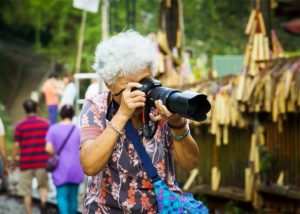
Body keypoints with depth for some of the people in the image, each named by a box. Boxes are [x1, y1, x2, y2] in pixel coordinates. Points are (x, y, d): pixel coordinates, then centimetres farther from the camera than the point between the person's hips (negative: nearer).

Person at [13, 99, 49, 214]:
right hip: (42, 162, 2)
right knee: (43, 185, 18)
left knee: (26, 192, 9)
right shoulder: (46, 124, 2)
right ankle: (43, 201, -10)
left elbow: (16, 145, -6)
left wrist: (13, 161, 5)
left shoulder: (20, 125, -5)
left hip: (25, 163, -2)